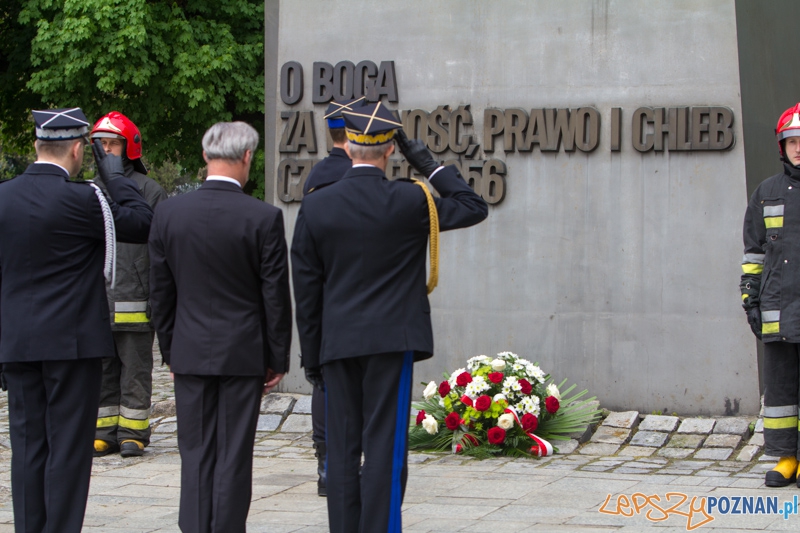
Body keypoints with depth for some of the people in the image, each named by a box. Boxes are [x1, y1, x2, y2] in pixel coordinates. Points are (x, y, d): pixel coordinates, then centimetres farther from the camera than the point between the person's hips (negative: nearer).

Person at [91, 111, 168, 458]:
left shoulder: (148, 192, -2)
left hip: (134, 302, -5)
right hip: (94, 302, 5)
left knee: (135, 370, 1)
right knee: (101, 371, 8)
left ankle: (133, 433, 9)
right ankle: (105, 432, 16)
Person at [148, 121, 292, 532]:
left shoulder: (168, 212, -2)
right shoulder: (264, 218, -11)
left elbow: (160, 293, 4)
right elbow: (275, 295, -6)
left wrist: (170, 351, 14)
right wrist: (278, 359, 4)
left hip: (191, 353, 2)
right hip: (244, 354, -2)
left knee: (196, 455, 8)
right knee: (234, 455, 3)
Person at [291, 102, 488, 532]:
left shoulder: (315, 207, 0)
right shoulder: (410, 201, -7)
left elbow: (306, 290, 3)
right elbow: (474, 207, 8)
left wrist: (311, 354, 10)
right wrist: (427, 162, 6)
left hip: (337, 344, 3)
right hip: (392, 341, -3)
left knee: (342, 450, 7)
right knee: (384, 449, -2)